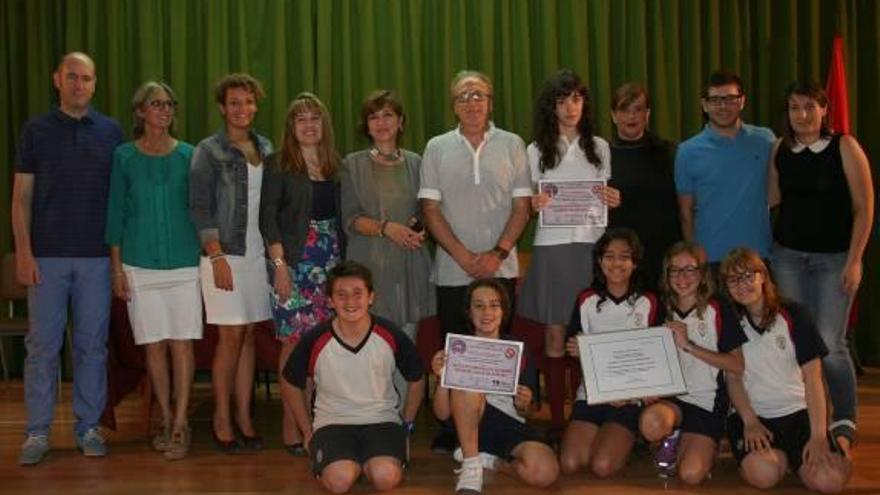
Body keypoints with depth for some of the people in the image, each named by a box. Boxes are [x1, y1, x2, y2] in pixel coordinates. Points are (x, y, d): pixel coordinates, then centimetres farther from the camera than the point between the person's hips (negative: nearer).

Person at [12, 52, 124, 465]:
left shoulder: (111, 132, 7)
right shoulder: (36, 131, 5)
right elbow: (21, 197, 3)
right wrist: (24, 252, -6)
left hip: (97, 256, 1)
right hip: (47, 255, -1)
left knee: (92, 344, 5)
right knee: (42, 344, 1)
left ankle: (88, 427, 15)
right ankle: (37, 431, 10)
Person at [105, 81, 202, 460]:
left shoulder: (188, 155, 5)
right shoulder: (124, 156, 4)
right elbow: (115, 212, 5)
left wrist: (207, 257, 4)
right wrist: (116, 266, 1)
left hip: (184, 263, 0)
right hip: (140, 265, 0)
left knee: (182, 343, -3)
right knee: (154, 345, 5)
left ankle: (180, 424, 2)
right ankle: (166, 420, 18)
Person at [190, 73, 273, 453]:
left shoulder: (265, 149, 12)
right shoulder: (209, 150, -2)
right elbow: (200, 207, -6)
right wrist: (217, 256, -13)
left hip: (259, 254, 4)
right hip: (225, 254, -4)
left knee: (248, 336, 7)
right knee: (230, 337, -3)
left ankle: (244, 417, 14)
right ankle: (222, 418, 10)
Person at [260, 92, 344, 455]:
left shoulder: (335, 166, 14)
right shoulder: (278, 165, 2)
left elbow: (341, 216, 15)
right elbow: (268, 217, -4)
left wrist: (343, 259, 6)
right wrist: (279, 264, -12)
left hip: (331, 258, 4)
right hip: (294, 259, -4)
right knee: (294, 341, -5)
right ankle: (291, 425, 2)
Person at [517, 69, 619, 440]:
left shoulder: (599, 147, 11)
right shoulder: (536, 150, 8)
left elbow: (607, 198, 16)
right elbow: (527, 204, 8)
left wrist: (613, 202, -7)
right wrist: (534, 205, -14)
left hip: (591, 245, 1)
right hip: (551, 246, -1)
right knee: (554, 336, 0)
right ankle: (557, 418, 7)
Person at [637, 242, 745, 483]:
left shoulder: (720, 311, -3)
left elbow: (738, 365, -10)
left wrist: (688, 345, -16)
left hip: (707, 401, -3)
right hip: (669, 395, 3)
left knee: (691, 475, -21)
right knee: (650, 423, -34)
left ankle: (682, 444, 12)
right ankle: (672, 438, 1)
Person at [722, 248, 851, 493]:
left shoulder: (792, 314, 0)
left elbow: (812, 375, -5)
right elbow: (733, 378, 2)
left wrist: (819, 435, -15)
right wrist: (750, 422, -16)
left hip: (797, 410, 0)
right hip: (752, 413, 0)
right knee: (763, 475, -31)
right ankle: (780, 454, 6)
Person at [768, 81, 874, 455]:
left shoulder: (844, 147, -6)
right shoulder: (779, 150, 5)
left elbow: (864, 207, -6)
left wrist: (854, 260, -9)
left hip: (833, 257, -3)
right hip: (788, 254, 4)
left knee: (829, 344, -7)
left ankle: (844, 426, 9)